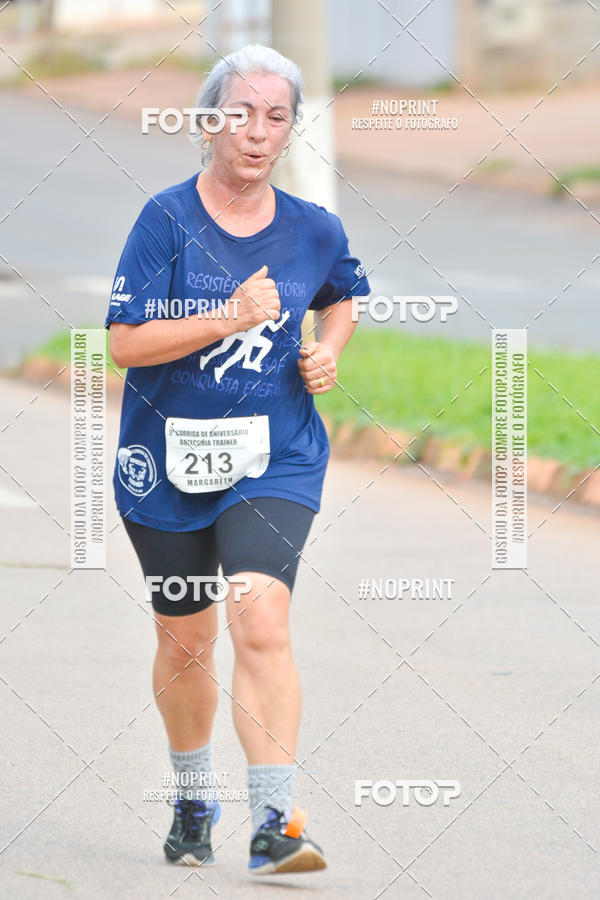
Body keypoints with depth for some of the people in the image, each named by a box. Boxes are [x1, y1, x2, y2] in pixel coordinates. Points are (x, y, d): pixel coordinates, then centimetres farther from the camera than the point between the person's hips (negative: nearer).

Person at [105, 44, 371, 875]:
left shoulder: (314, 231, 0)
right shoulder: (167, 220, -10)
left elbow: (343, 297, 23)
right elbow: (125, 343, -16)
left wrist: (328, 352, 3)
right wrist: (231, 318, -25)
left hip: (274, 460, 0)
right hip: (168, 463, 0)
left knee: (260, 623, -20)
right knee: (185, 643, 13)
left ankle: (275, 823, -22)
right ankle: (194, 800, 38)